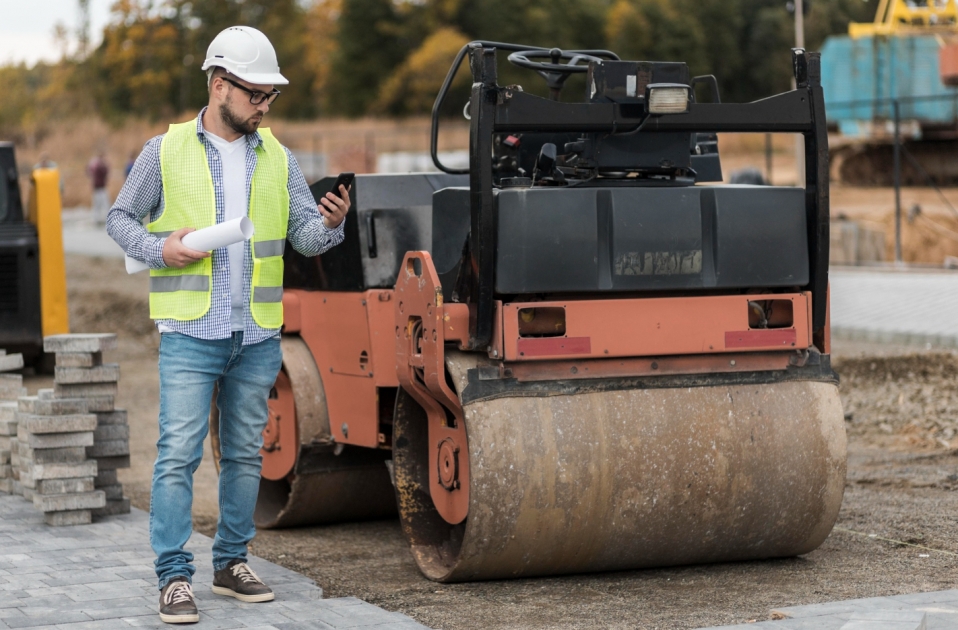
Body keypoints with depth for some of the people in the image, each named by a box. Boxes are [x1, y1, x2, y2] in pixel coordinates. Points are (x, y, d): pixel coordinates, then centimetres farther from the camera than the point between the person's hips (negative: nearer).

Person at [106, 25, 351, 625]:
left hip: (259, 335, 4)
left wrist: (331, 223, -17)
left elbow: (306, 234, 5)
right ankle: (175, 578, -4)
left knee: (245, 454, 11)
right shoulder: (167, 151, 1)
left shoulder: (278, 158, 10)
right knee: (179, 453, -9)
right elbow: (120, 218, 7)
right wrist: (161, 248, -12)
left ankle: (232, 563, 22)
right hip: (191, 331, -4)